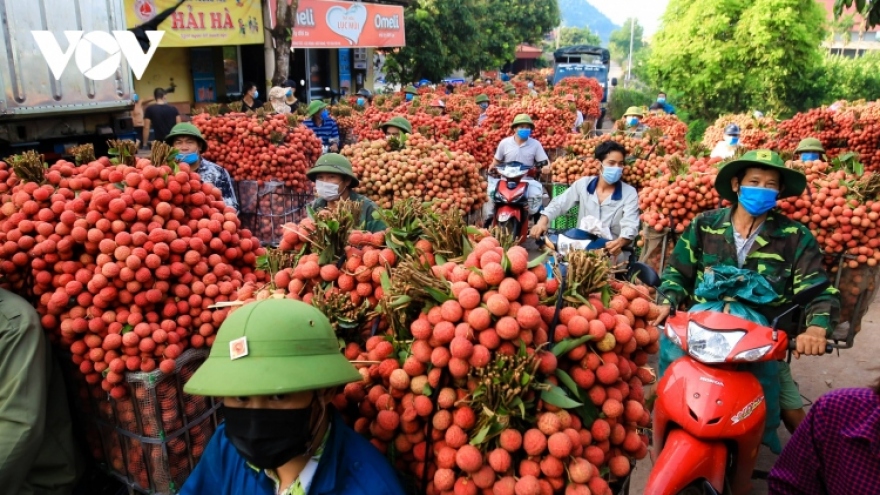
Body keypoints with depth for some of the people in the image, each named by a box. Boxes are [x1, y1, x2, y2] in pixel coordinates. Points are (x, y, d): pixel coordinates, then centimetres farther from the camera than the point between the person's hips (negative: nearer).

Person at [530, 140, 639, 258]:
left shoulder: (629, 193, -3)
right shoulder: (583, 184, 4)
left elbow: (630, 226, -15)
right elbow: (558, 204, 6)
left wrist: (620, 242, -39)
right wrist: (542, 221, -15)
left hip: (612, 252, -1)